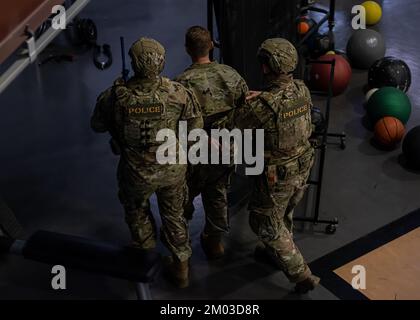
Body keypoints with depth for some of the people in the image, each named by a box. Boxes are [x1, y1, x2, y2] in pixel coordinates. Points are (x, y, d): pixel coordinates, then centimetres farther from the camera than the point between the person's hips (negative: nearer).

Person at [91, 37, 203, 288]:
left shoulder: (116, 96, -22)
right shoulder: (179, 93, -21)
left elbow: (98, 125, -4)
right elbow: (195, 128, -8)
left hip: (136, 172, 0)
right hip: (172, 170, 1)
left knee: (137, 212, 28)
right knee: (174, 215, 24)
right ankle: (181, 267, 37)